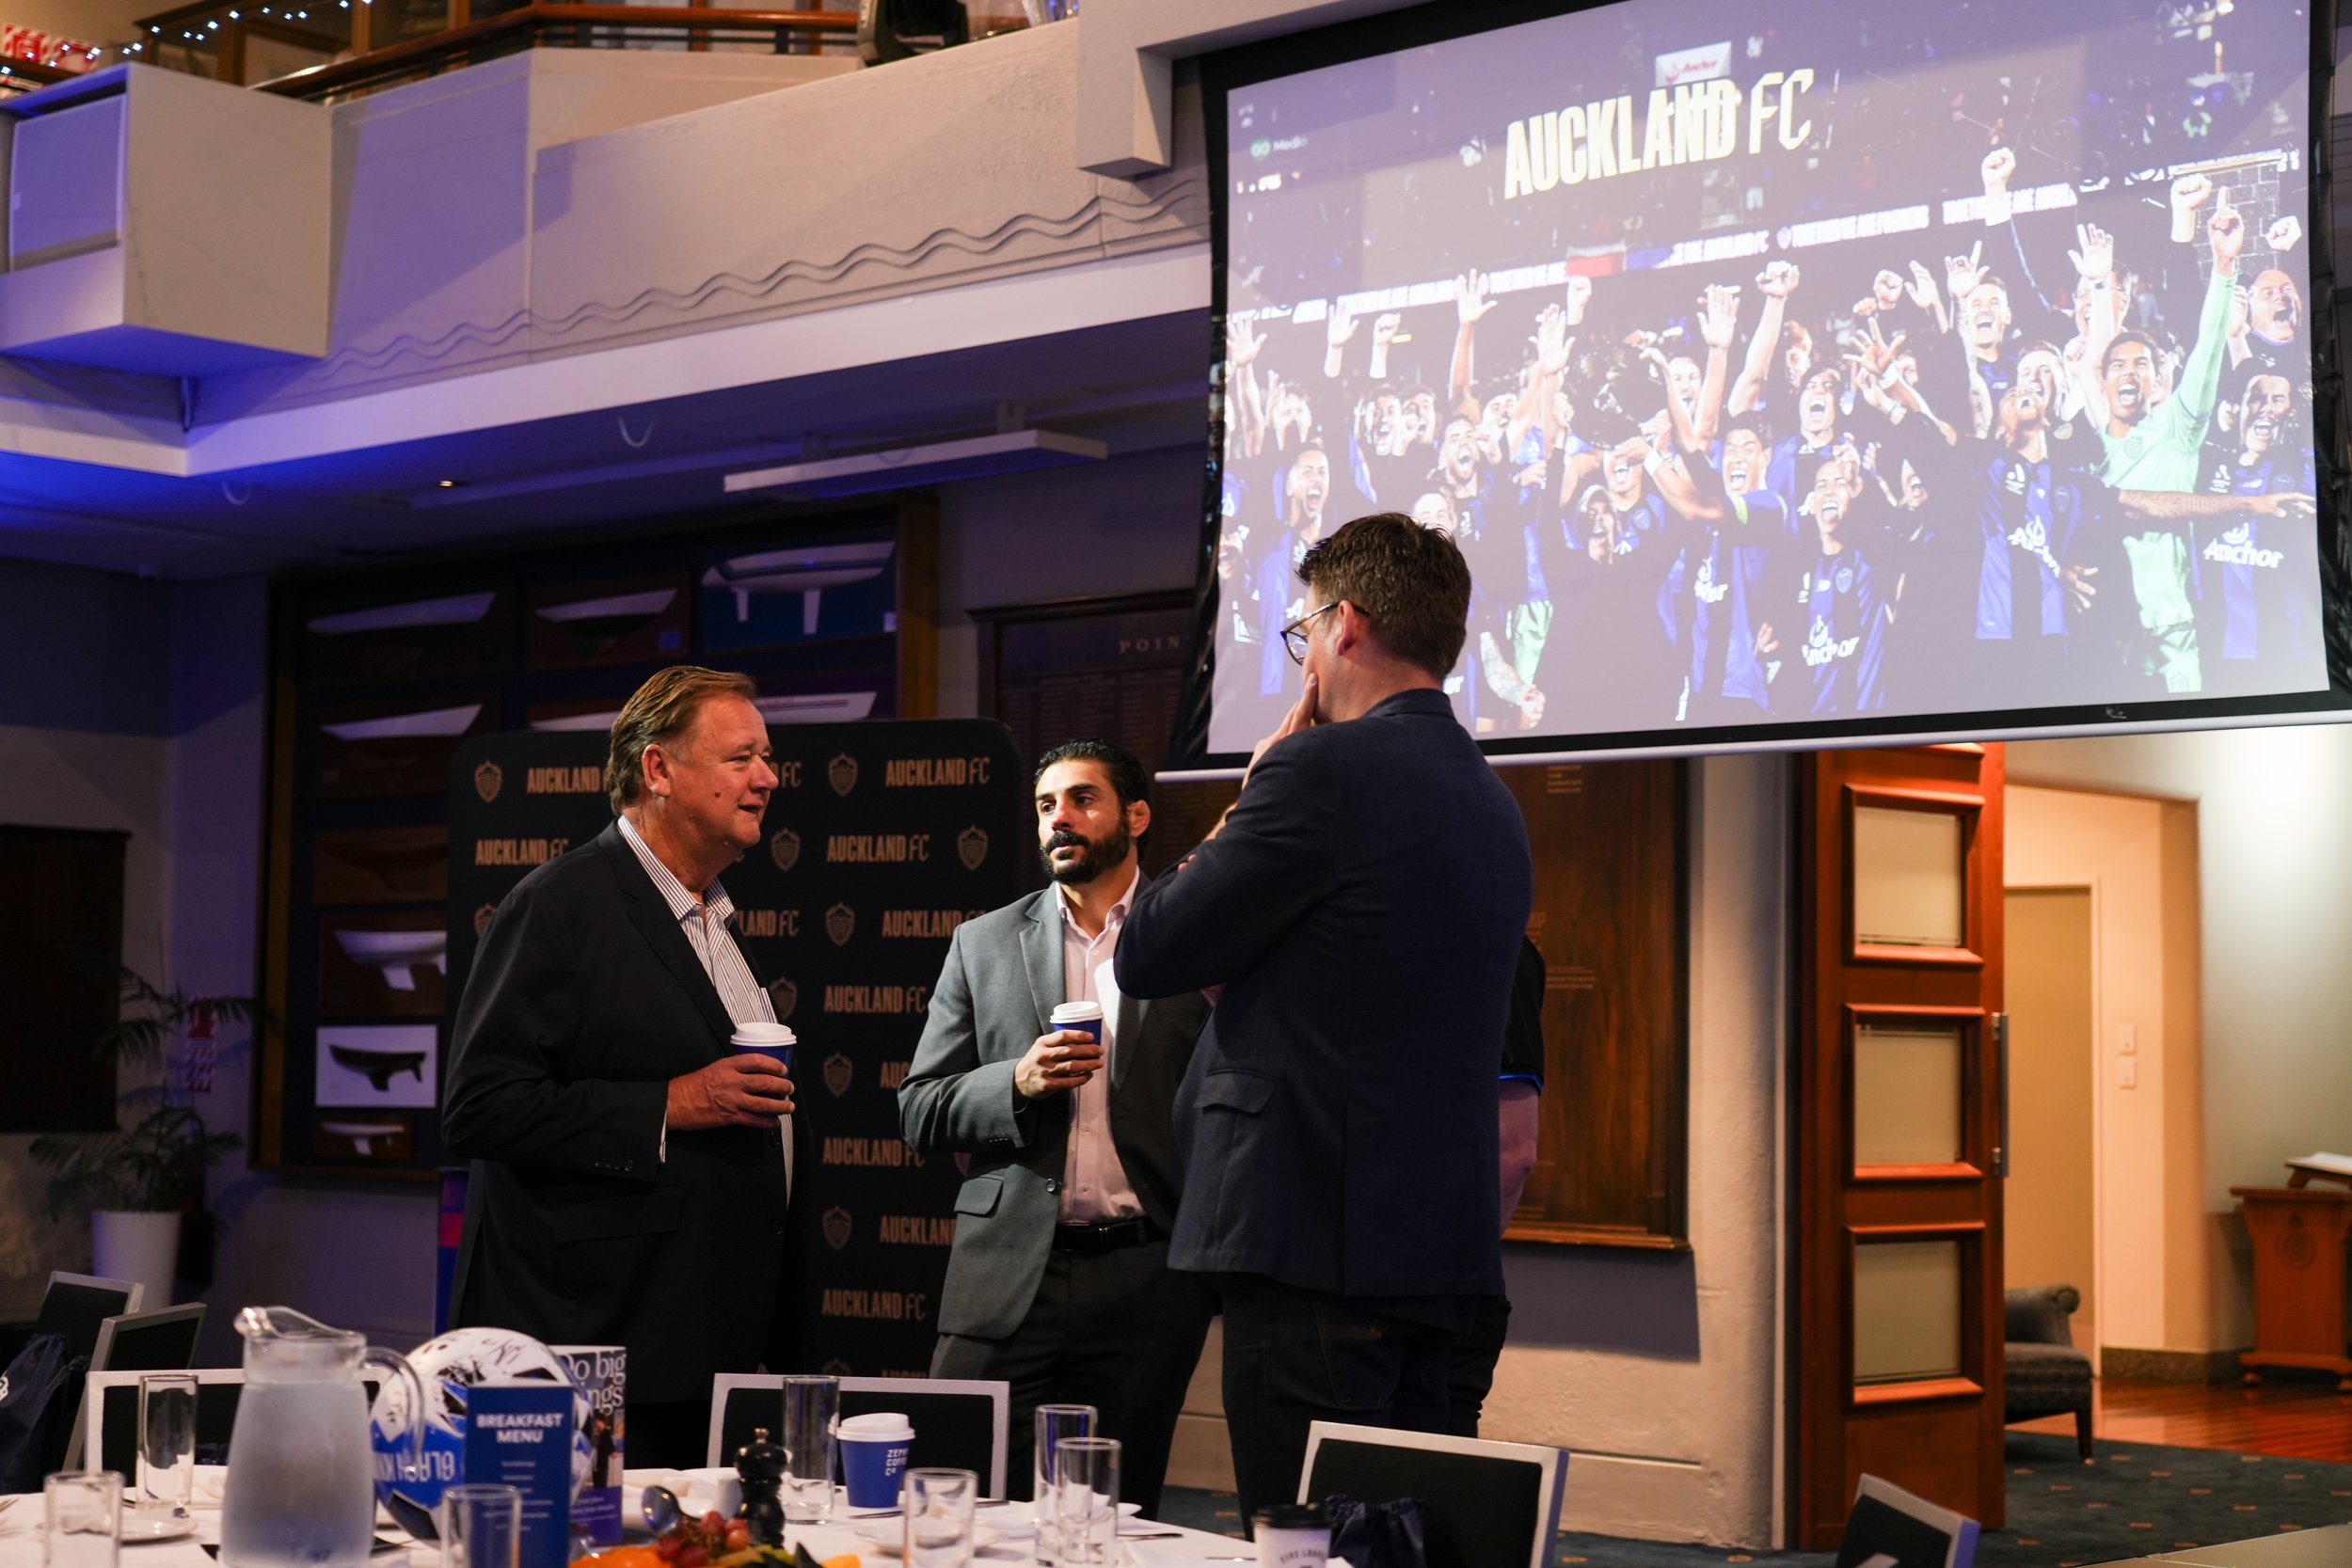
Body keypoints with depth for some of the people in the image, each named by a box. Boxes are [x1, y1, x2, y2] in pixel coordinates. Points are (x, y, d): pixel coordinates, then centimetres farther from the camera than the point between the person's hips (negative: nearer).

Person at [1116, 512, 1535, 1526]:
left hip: (1317, 1241, -9)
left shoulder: (1327, 769, -12)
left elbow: (1147, 957, -7)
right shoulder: (1490, 802, 15)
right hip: (1437, 1247, 9)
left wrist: (1250, 795, 3)